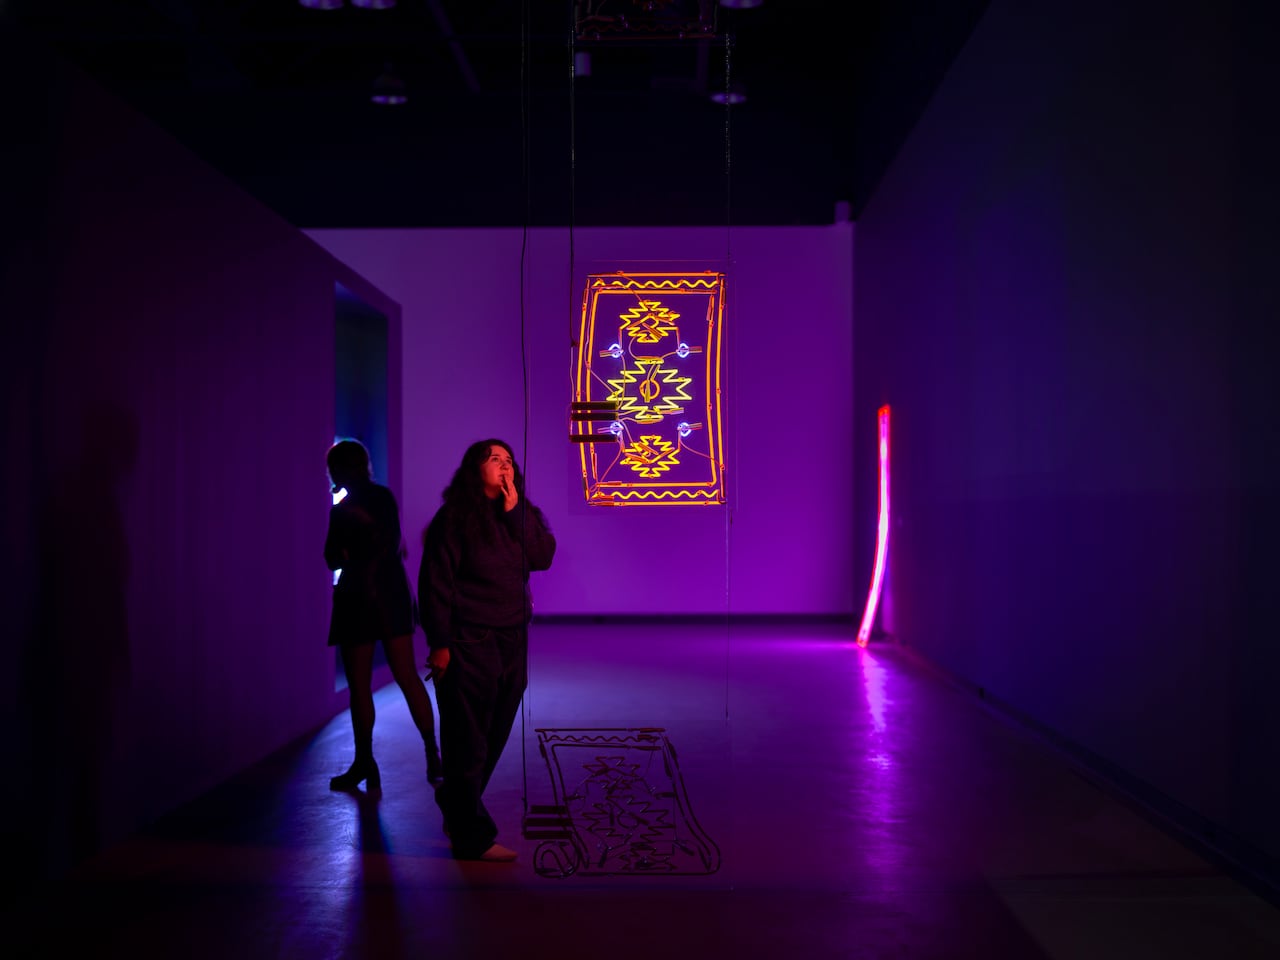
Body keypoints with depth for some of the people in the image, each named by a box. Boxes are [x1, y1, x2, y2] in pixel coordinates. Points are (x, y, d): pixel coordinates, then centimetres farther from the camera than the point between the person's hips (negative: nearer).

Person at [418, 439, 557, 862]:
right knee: (467, 742, 0)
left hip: (512, 641, 6)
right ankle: (473, 836, 9)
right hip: (468, 643, -6)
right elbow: (436, 582, -8)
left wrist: (514, 509, -10)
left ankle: (456, 809, 30)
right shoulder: (453, 518, -6)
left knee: (494, 738, 12)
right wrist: (439, 643, -12)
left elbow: (543, 557, -5)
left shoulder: (522, 513, 11)